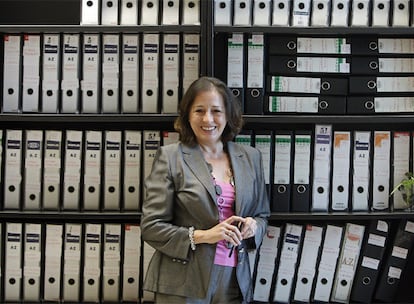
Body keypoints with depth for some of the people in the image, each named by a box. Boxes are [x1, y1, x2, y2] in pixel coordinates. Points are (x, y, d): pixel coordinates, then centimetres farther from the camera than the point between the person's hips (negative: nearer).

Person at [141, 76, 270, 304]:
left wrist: (253, 227, -6)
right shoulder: (170, 156, -4)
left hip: (235, 282, 4)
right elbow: (150, 226, -7)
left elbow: (262, 215, 16)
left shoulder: (250, 157, 8)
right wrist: (202, 236, -17)